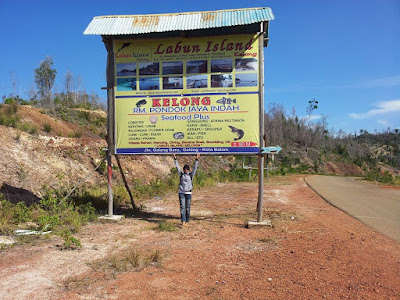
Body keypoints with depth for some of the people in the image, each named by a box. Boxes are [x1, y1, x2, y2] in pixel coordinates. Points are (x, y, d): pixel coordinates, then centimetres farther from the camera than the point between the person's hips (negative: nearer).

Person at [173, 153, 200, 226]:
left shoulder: (191, 175, 4)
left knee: (187, 208, 6)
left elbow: (195, 168, -3)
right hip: (181, 192, 0)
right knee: (182, 207, -4)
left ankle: (187, 221, 18)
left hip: (188, 193, 0)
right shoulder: (181, 174, 6)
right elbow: (177, 167, 6)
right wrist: (175, 159, 2)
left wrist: (197, 159, -12)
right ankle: (183, 221, -5)